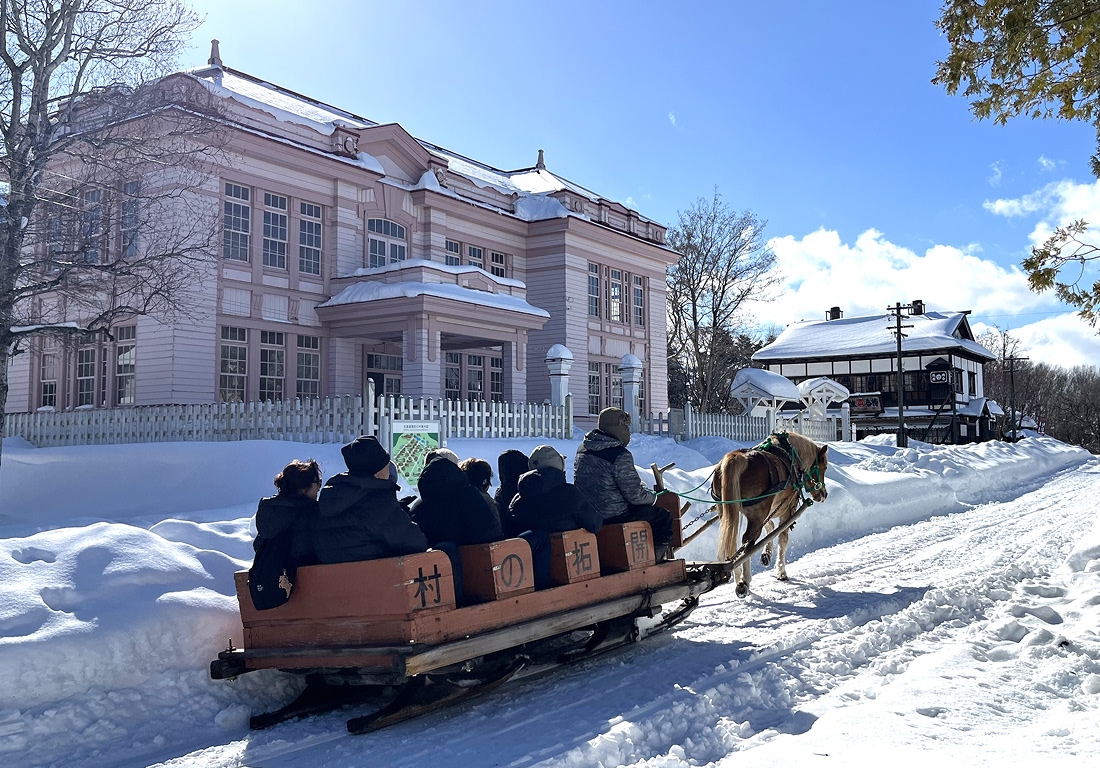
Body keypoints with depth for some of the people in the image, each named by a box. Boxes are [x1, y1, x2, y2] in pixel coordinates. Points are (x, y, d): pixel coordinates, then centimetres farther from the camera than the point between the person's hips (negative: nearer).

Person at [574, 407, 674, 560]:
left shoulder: (583, 448, 4)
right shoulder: (621, 455, -21)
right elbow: (635, 495, -18)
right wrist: (653, 496, 4)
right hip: (614, 517, -9)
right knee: (664, 518, 9)